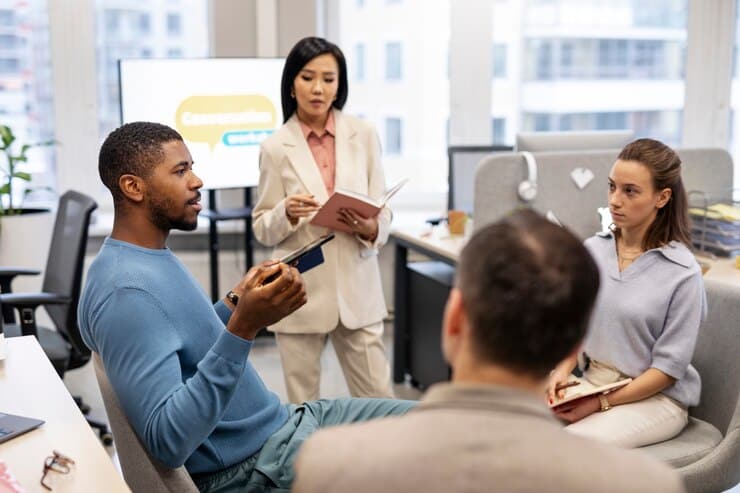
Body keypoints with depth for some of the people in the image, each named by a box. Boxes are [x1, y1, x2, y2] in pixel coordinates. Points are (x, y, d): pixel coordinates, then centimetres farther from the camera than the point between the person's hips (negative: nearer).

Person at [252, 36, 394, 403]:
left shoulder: (364, 136, 3)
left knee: (379, 402, 5)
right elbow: (263, 230, 3)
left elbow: (383, 214, 5)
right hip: (301, 292, -1)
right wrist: (286, 214, -18)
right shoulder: (276, 147, -2)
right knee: (302, 407, 8)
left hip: (357, 288, 1)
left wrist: (369, 227, -17)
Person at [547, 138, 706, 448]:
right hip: (591, 384, 5)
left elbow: (669, 367, -12)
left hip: (656, 397, -4)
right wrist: (564, 370, -8)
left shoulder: (683, 272, -14)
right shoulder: (592, 250, 0)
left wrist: (602, 403, -17)